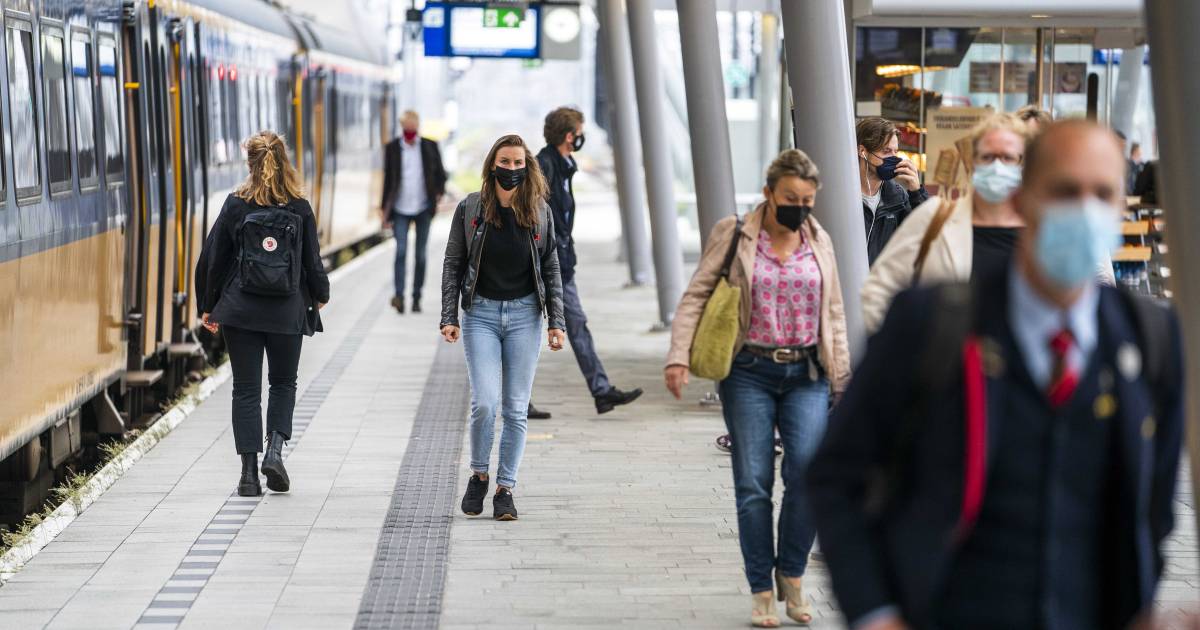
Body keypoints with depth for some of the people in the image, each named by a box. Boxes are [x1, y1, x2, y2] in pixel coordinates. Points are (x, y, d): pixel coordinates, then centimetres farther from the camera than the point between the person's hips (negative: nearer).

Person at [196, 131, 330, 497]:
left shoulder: (236, 206, -5)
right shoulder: (300, 209, -5)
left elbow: (212, 259, -1)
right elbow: (313, 262, 2)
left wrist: (208, 307, 12)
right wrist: (320, 295, 22)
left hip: (240, 312, 0)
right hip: (287, 313, 0)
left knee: (246, 390, 6)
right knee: (283, 383, 18)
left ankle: (249, 472, 2)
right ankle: (275, 449, -2)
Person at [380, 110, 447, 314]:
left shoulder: (430, 147, 3)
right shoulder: (392, 148, 3)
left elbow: (440, 173, 10)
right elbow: (388, 179, 8)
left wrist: (439, 192, -8)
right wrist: (385, 209, 6)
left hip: (423, 209, 1)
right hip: (400, 209, -1)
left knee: (420, 255, 5)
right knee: (401, 250, -15)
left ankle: (416, 298, 13)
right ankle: (399, 295, -20)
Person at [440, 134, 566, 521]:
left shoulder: (539, 212, 4)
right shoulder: (471, 209, 1)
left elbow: (551, 269, 9)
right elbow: (453, 265, 5)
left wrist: (556, 322, 3)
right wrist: (449, 318, -2)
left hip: (524, 315, 1)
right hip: (481, 313, -1)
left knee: (516, 408, 1)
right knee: (484, 403, -12)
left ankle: (505, 489, 10)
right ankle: (478, 476, 11)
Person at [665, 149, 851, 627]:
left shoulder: (819, 242, 11)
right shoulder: (733, 235, 1)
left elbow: (834, 315, 16)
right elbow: (696, 297, 0)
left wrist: (842, 379, 14)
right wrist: (679, 356, -12)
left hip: (806, 375, 2)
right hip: (750, 373, -2)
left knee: (809, 470, -16)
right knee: (753, 484, -2)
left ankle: (792, 575, 2)